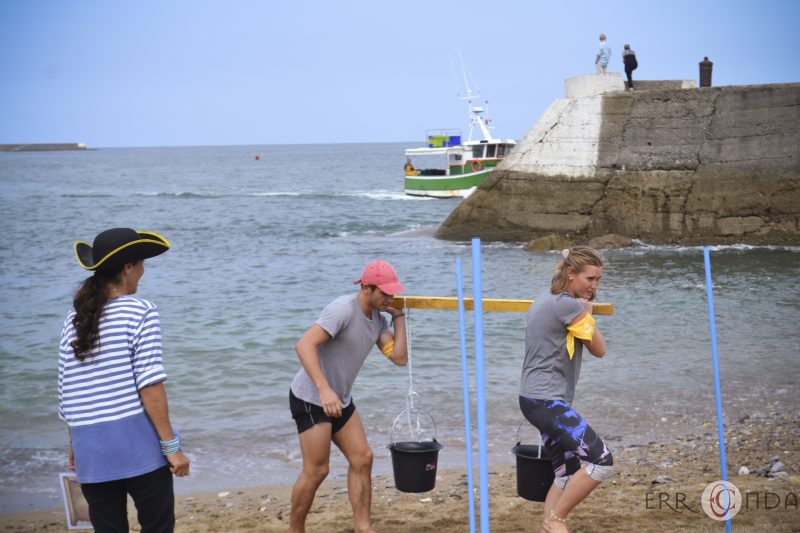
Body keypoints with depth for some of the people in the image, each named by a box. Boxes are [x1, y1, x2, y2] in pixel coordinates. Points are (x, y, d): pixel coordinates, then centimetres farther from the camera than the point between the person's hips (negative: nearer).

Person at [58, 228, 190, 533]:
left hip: (90, 449, 5)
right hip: (137, 444, -5)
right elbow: (149, 385, -13)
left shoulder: (74, 320, 9)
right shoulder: (139, 313, -6)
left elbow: (66, 394, 11)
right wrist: (171, 446, -9)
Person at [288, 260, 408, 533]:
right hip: (310, 399, -9)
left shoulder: (378, 319, 5)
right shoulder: (343, 310, -22)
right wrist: (324, 390, -38)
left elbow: (399, 358, 0)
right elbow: (304, 345, -31)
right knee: (316, 471, -6)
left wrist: (399, 317, -3)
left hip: (339, 400, 9)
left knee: (362, 459, 5)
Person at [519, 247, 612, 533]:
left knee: (567, 474, 13)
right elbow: (599, 349, -3)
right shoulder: (572, 306, -13)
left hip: (535, 399, 10)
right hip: (547, 401, -10)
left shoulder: (545, 301, 15)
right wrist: (588, 314, 11)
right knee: (601, 461, -16)